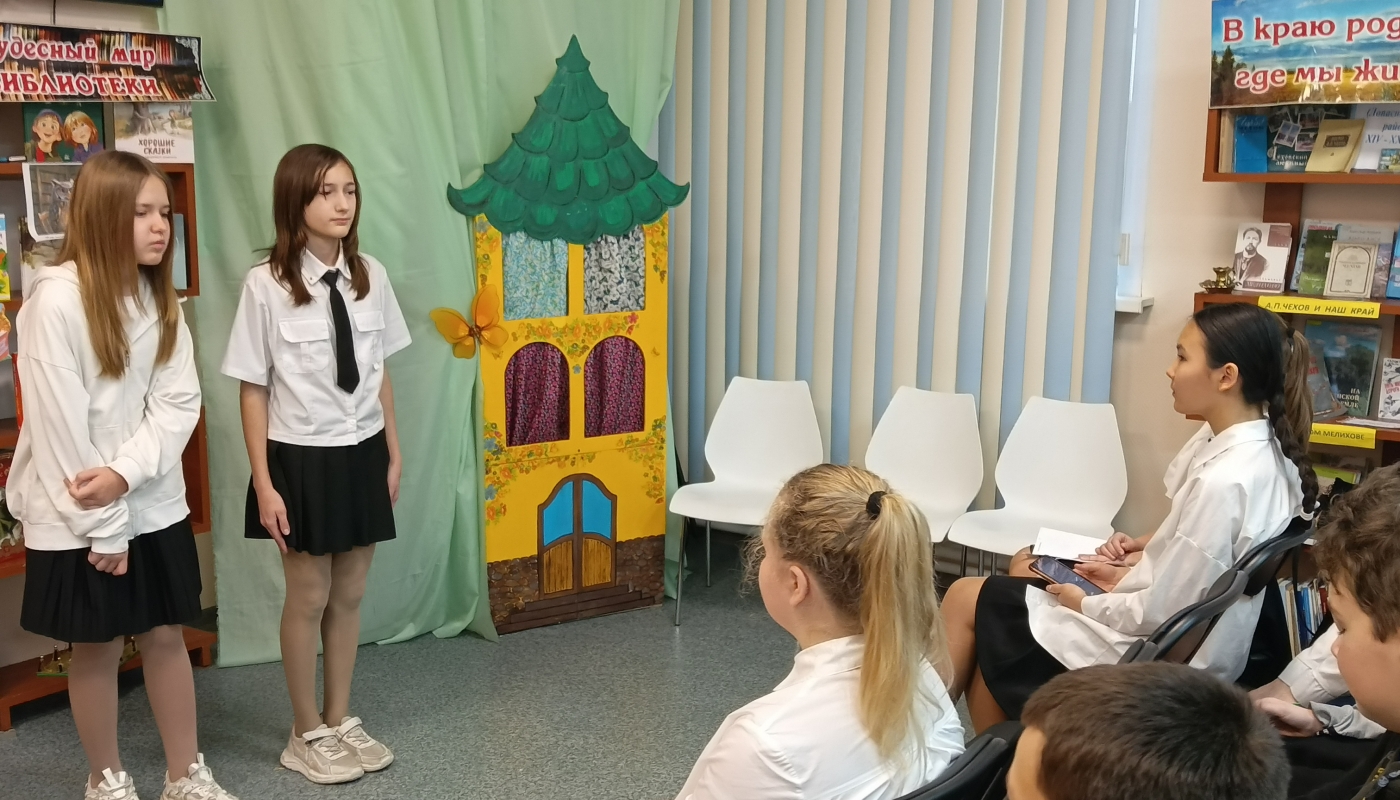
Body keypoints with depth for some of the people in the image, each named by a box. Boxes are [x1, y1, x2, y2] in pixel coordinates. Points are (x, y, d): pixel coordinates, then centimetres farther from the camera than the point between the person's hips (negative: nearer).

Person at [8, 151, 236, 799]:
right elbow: (57, 423, -18)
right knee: (97, 647, 9)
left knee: (166, 634, 13)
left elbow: (179, 400, -3)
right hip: (78, 517, -5)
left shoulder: (160, 297, 3)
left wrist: (126, 472, -19)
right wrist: (103, 525, -14)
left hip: (154, 505, 5)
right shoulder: (55, 300, -17)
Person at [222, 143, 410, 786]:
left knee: (349, 595, 15)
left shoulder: (370, 276, -2)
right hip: (301, 458, -4)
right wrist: (264, 484, -11)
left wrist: (393, 453, 10)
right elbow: (253, 390, -10)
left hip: (363, 454, 4)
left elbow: (380, 372, 7)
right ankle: (307, 735, 28)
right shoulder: (266, 285, -14)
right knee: (308, 598, 8)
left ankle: (340, 720, 34)